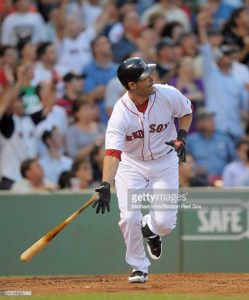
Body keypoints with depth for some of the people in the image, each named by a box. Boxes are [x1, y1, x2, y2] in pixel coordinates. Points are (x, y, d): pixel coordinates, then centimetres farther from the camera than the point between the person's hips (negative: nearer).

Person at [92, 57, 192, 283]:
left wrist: (181, 136, -10)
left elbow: (187, 111, 6)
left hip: (165, 162, 1)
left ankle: (150, 229, 30)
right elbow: (113, 152, -35)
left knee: (165, 223, -10)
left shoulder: (168, 95, -18)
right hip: (131, 165, -1)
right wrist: (106, 186, -48)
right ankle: (139, 268, 9)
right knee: (129, 218, -15)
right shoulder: (120, 114, -26)